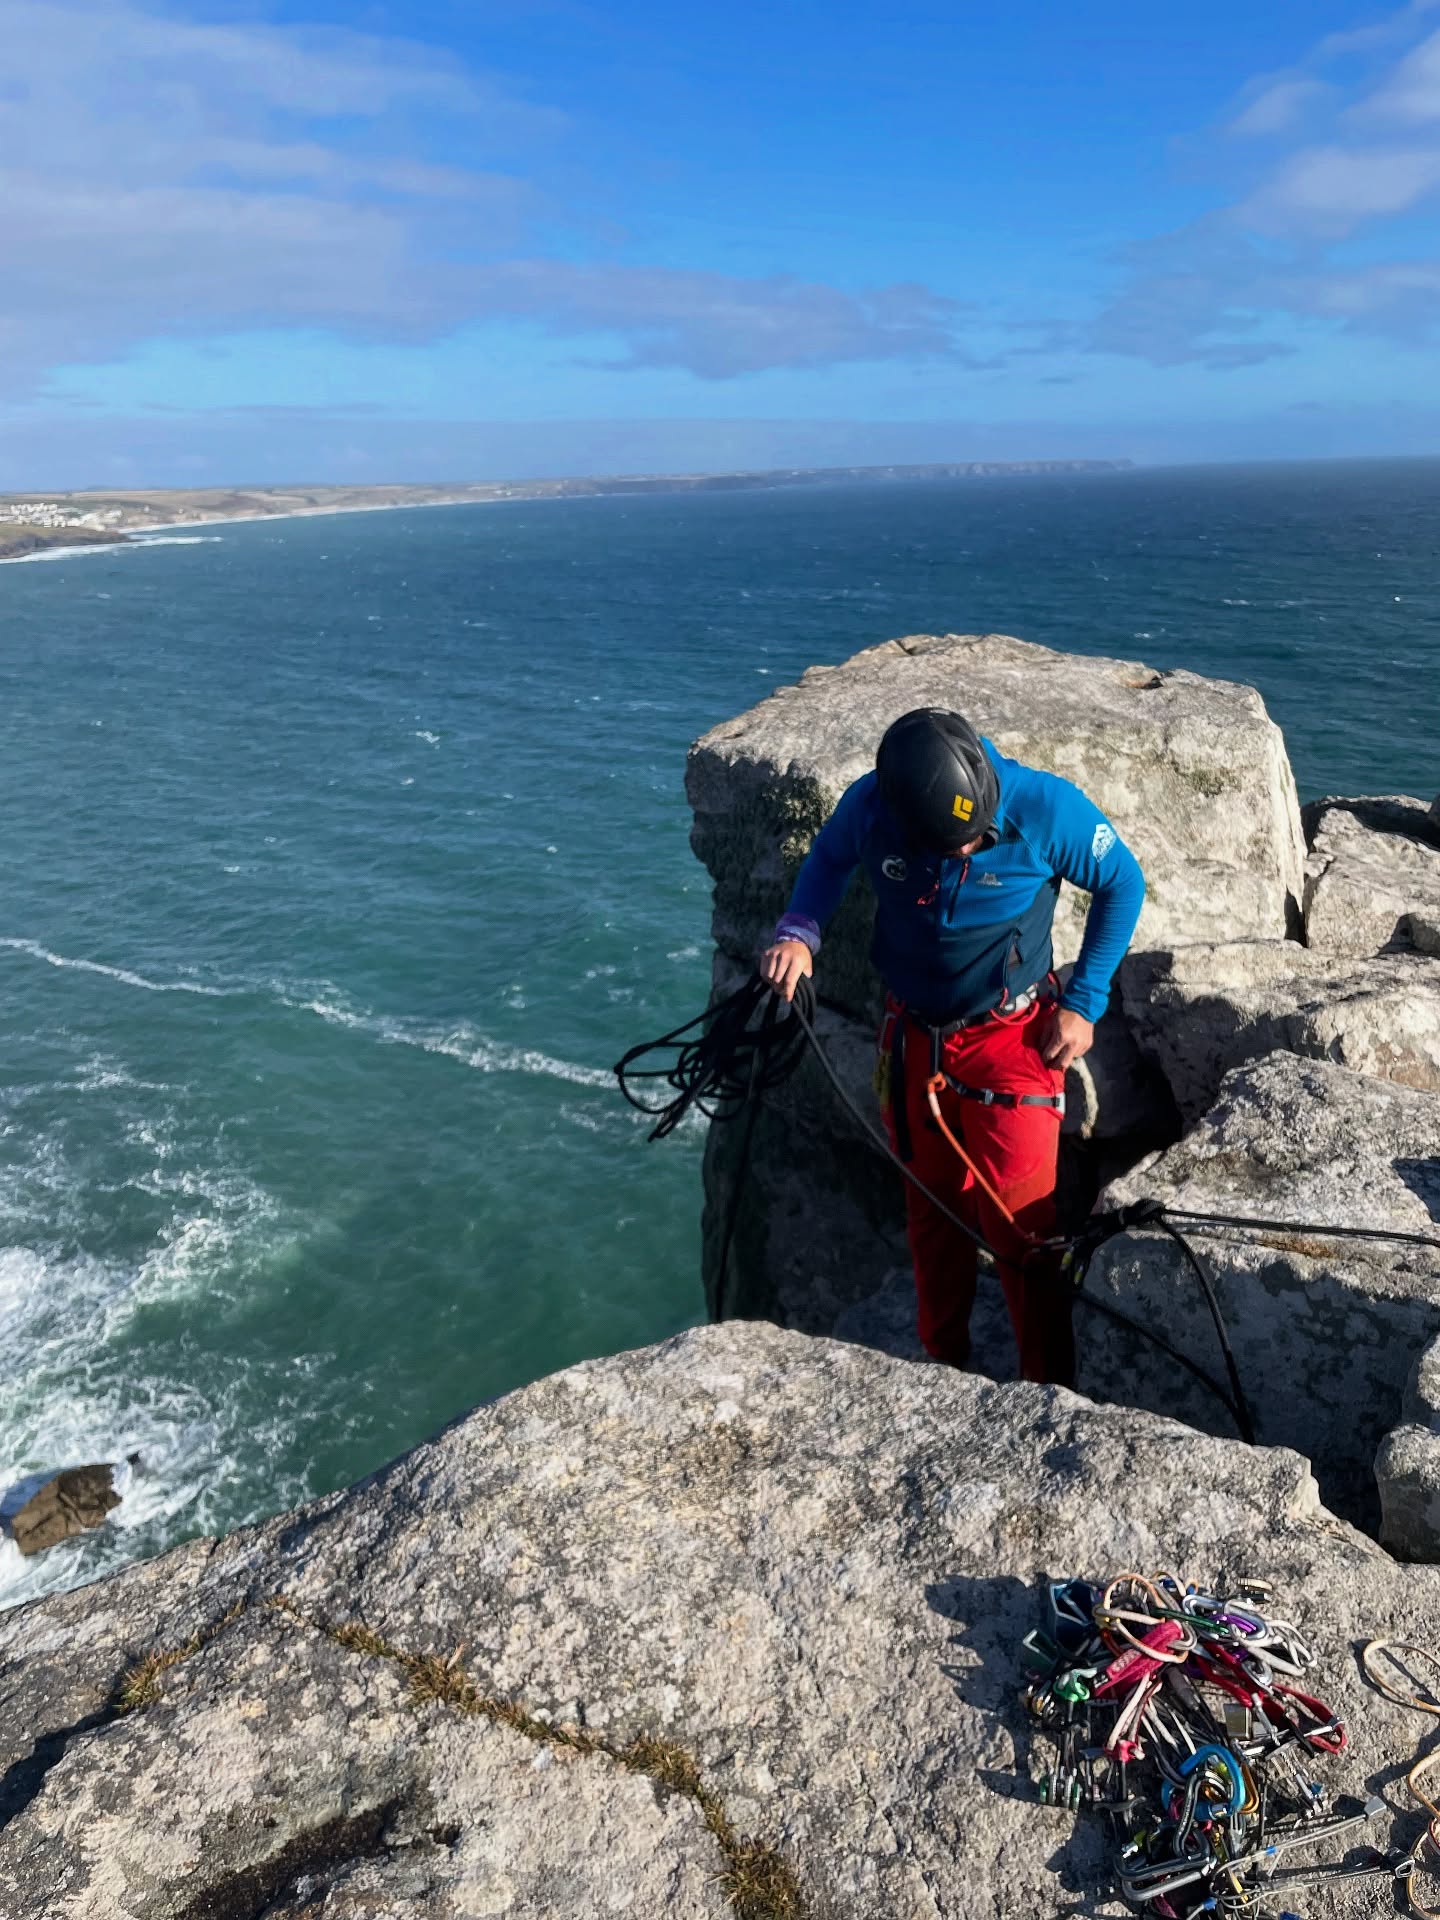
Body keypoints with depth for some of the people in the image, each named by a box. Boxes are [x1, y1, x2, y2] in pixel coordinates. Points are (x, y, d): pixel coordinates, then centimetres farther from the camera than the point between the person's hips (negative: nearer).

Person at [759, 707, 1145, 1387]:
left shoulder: (1044, 807, -23)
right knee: (931, 1216, 15)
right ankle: (942, 1369, 34)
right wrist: (798, 930, -13)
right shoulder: (868, 806, -18)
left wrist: (1083, 1003, -8)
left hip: (1011, 1038, -3)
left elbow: (1122, 884, -6)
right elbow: (828, 857, 6)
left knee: (1019, 1226, -6)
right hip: (914, 1036, 3)